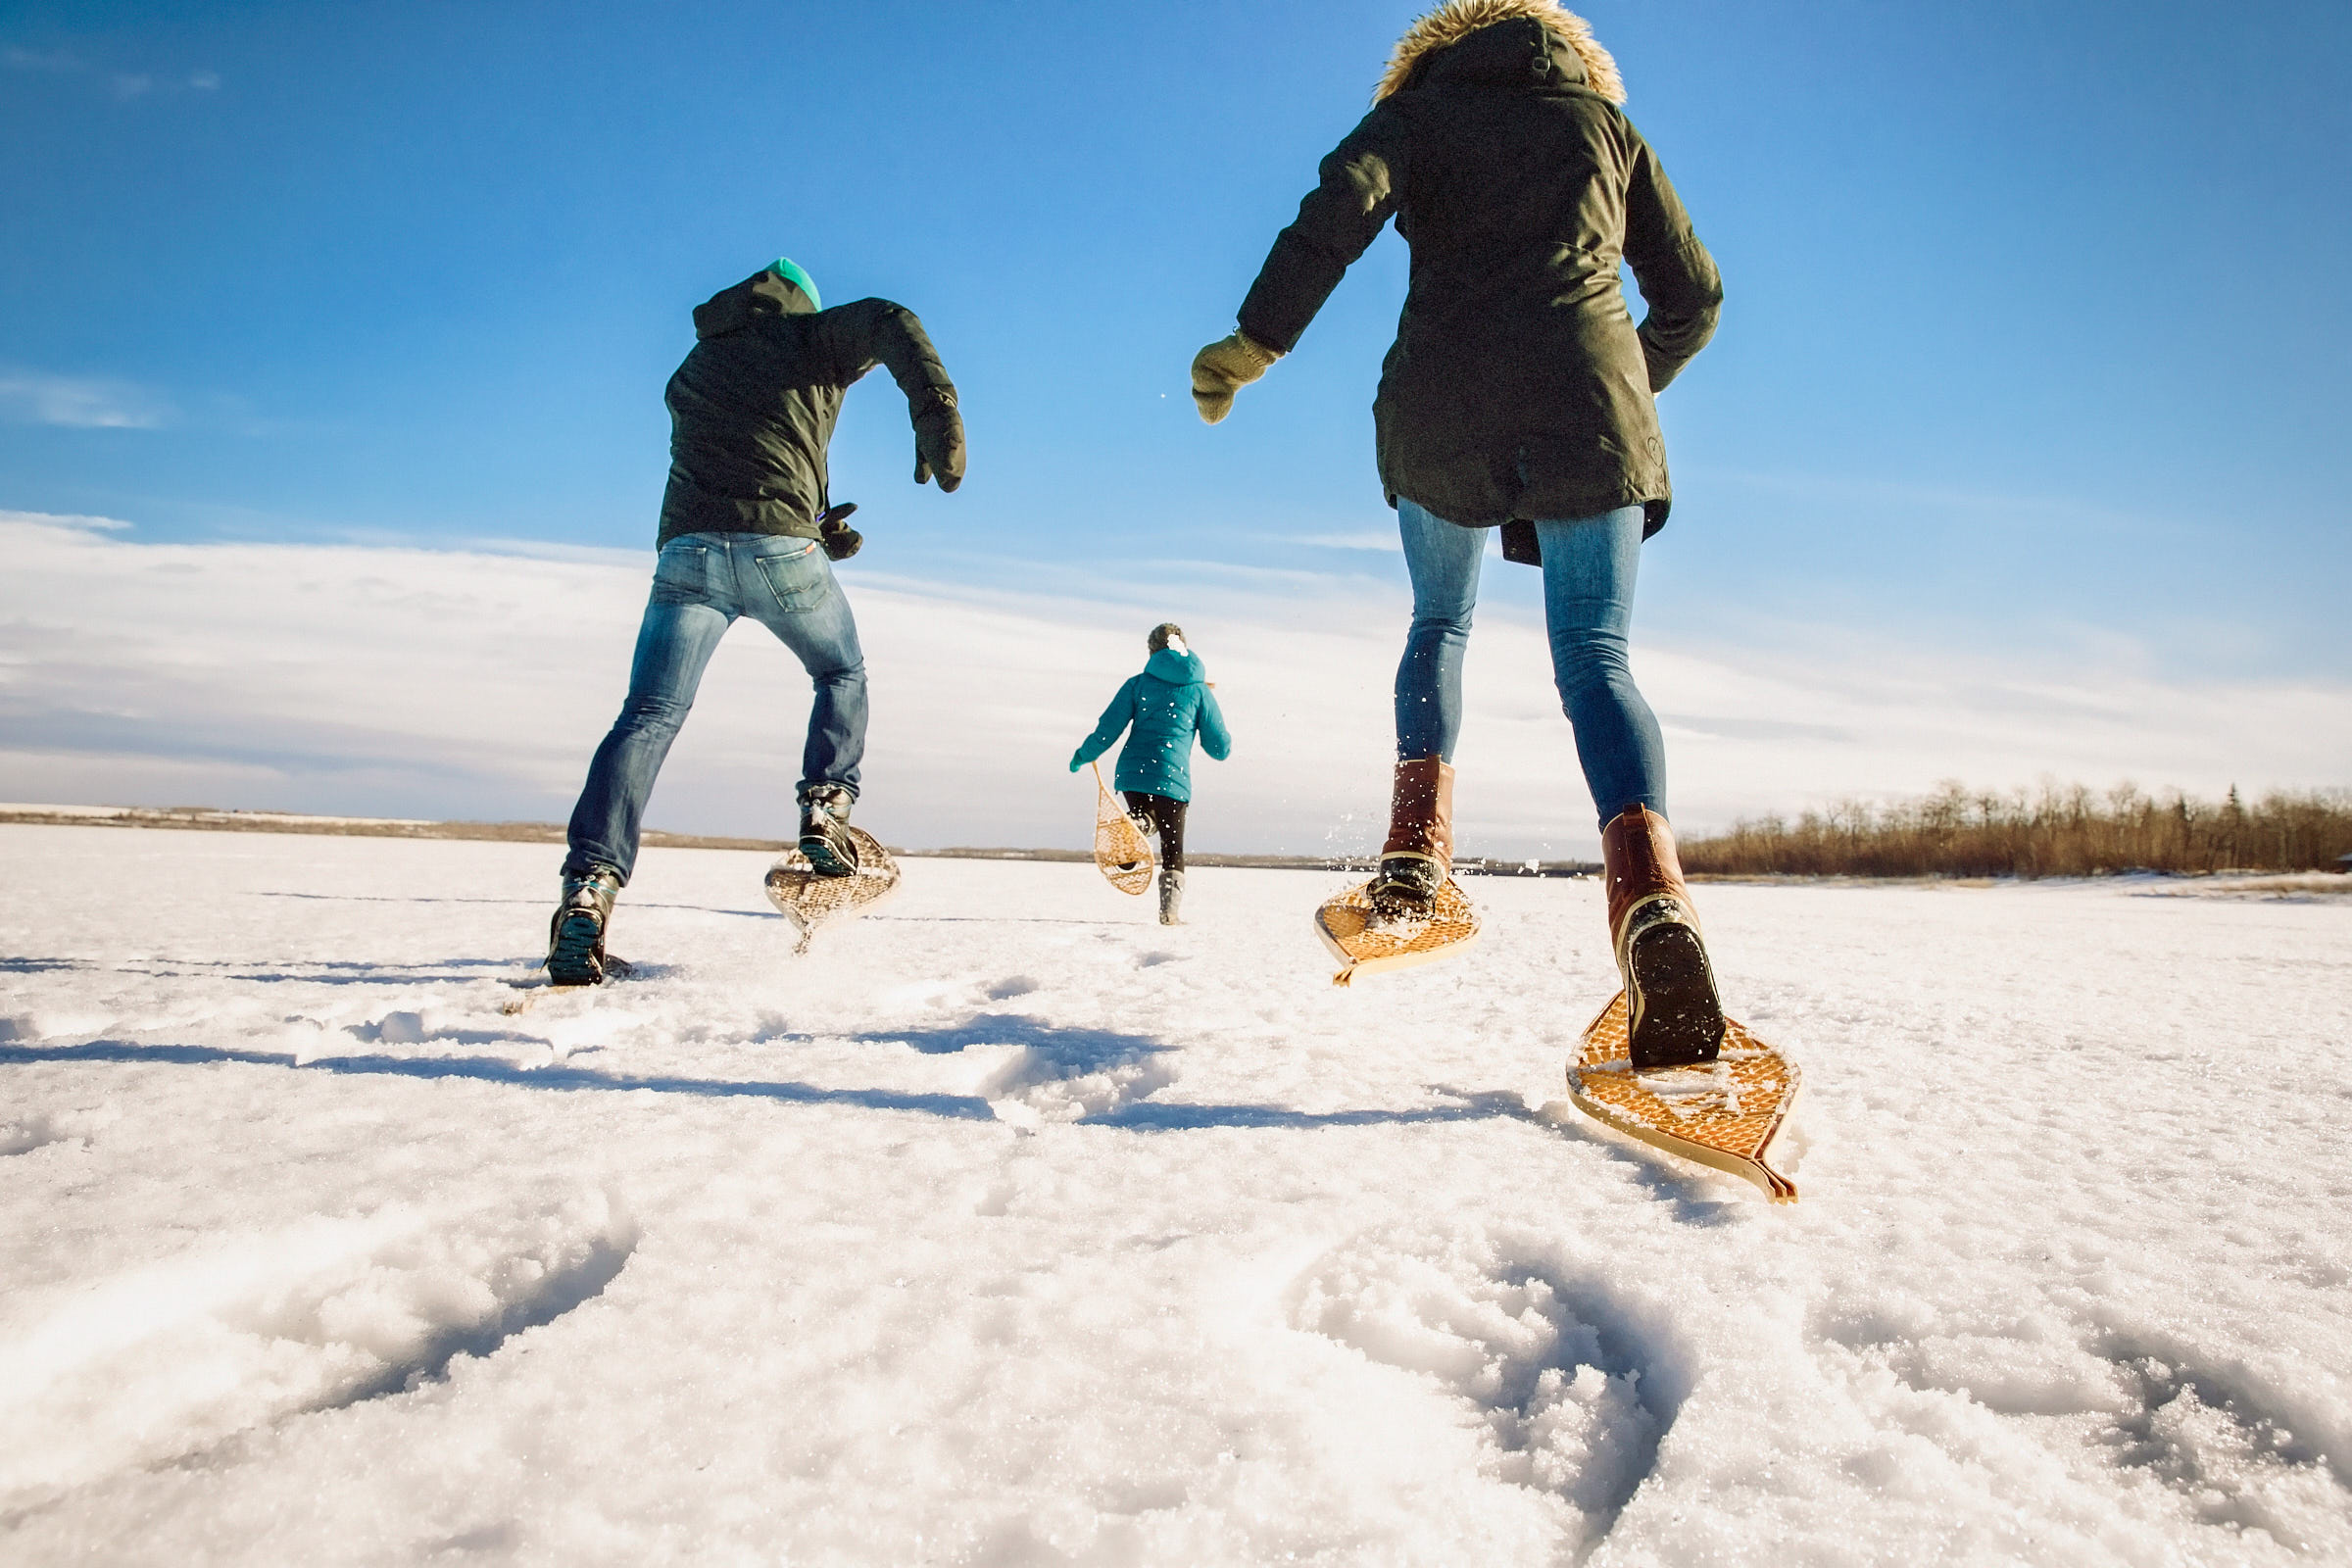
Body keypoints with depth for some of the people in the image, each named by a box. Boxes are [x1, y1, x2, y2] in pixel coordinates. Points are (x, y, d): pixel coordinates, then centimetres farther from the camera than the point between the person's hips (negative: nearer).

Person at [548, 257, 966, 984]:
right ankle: (826, 809, 6)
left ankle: (590, 884, -17)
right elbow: (892, 323, -6)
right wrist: (938, 415, -15)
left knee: (647, 718, -2)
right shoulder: (812, 338, 14)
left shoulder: (690, 370, 29)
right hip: (779, 551, -3)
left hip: (685, 550, 3)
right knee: (842, 674, 23)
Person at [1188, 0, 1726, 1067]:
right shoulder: (1604, 118, 24)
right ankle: (1650, 893, -29)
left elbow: (1341, 207, -5)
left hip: (1441, 405, 0)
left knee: (1441, 623, 21)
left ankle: (1418, 848, 6)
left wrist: (1255, 341, -6)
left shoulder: (1417, 107, 19)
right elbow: (1693, 297, 22)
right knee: (1596, 658, -4)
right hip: (1591, 404, 0)